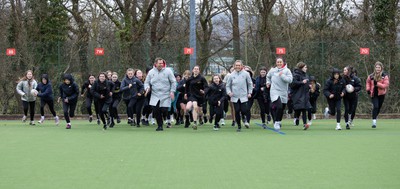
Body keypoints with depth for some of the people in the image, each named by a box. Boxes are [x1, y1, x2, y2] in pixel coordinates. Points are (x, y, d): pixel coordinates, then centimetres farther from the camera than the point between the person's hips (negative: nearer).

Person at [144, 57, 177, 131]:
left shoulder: (168, 71, 0)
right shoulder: (151, 72, 7)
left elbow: (173, 82, 3)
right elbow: (147, 82, 14)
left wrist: (172, 91, -6)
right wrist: (147, 88, -7)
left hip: (166, 96, -2)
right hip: (155, 96, 2)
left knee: (164, 110, -9)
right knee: (156, 111, -6)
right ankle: (160, 125, 8)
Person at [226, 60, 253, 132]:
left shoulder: (245, 74, 0)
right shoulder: (232, 75, 3)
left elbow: (250, 83, 9)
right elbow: (228, 85, 11)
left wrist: (249, 92, 4)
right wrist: (229, 92, -4)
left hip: (243, 96, -1)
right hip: (235, 97, 1)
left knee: (244, 110, -12)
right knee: (237, 111, 1)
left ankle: (246, 120, 16)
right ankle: (239, 126, 13)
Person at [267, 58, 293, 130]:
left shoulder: (287, 70, -2)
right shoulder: (272, 70, 6)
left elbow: (290, 80, -15)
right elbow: (268, 76, 28)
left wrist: (282, 75, -17)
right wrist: (268, 82, 14)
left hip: (283, 93, 1)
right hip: (274, 91, -1)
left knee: (281, 109, 10)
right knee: (279, 106, -21)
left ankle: (278, 122, 31)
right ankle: (276, 122, -8)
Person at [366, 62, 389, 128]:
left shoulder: (385, 76, -6)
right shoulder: (371, 76, 1)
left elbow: (386, 85, -15)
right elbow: (368, 82, 19)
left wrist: (377, 84, -23)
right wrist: (368, 89, 4)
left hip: (381, 94, 0)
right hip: (373, 94, 0)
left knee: (378, 108, 11)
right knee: (375, 107, -16)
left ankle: (375, 117, 35)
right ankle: (374, 121, -16)